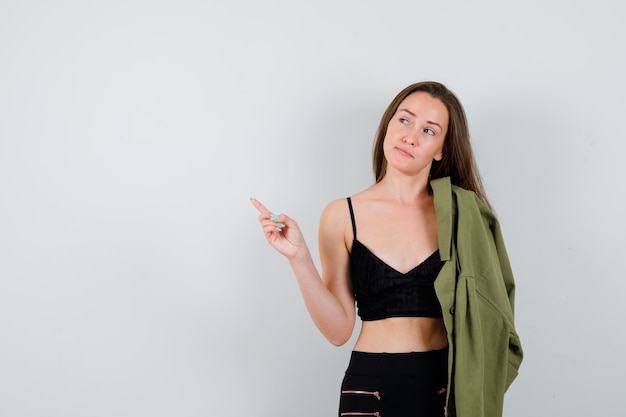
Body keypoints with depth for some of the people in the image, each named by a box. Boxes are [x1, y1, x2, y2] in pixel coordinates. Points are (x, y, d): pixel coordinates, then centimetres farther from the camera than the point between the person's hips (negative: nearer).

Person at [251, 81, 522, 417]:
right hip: (370, 386, 0)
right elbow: (339, 329, -5)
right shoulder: (342, 216, -3)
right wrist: (299, 258, -15)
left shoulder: (462, 216, -3)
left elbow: (481, 312, 3)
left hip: (446, 387, 1)